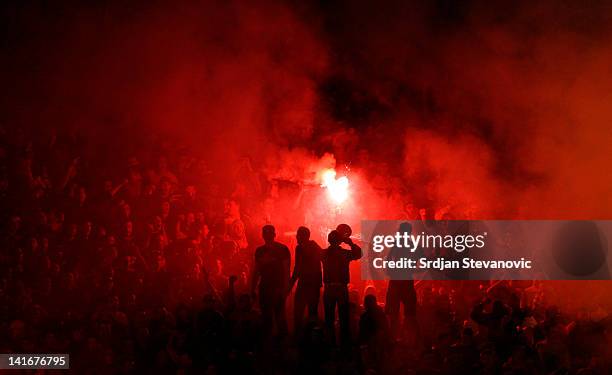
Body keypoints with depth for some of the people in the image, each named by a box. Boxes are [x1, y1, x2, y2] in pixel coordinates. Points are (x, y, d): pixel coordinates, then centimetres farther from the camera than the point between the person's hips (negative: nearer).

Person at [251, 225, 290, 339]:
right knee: (266, 316, 9)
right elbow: (256, 271, 15)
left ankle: (282, 337, 6)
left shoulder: (282, 249, -3)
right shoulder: (260, 250, 11)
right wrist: (252, 288, 10)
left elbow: (286, 270, -6)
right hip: (264, 287, 5)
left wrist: (285, 288, -14)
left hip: (278, 288, -5)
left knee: (279, 315, -5)